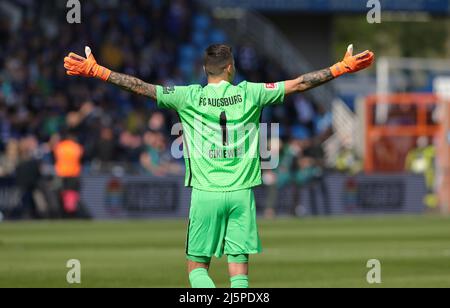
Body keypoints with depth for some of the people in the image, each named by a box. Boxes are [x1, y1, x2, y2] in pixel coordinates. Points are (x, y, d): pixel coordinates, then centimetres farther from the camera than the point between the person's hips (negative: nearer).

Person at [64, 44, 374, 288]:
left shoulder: (190, 97, -2)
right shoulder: (250, 94, 0)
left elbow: (140, 86, -2)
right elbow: (298, 84, 4)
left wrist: (95, 71, 4)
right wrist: (343, 68, 11)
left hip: (206, 193, -1)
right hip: (241, 193, 1)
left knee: (197, 267, 8)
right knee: (240, 271, 3)